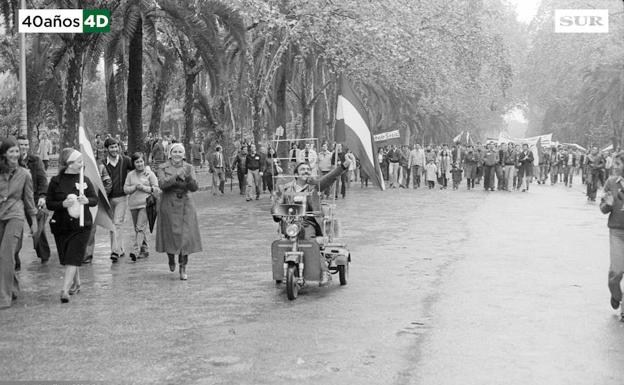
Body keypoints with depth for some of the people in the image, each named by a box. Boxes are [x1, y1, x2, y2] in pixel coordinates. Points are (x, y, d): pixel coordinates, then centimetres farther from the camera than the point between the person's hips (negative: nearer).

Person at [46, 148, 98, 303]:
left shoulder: (84, 180, 2)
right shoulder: (55, 181, -2)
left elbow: (95, 199, 4)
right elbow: (49, 203, -2)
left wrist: (87, 200, -17)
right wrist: (63, 204, -19)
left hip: (81, 226, -1)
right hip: (61, 225, 1)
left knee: (73, 258, -11)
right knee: (67, 258, 12)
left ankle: (65, 290, -16)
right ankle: (76, 284, 33)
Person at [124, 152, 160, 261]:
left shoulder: (150, 174, 1)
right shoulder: (130, 175, 10)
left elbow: (156, 189, -2)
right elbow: (125, 189, 5)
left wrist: (143, 187, -12)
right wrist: (135, 187, -11)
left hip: (145, 204, -5)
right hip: (133, 204, 5)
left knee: (140, 228, -14)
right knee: (137, 229, 10)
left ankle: (136, 251, -19)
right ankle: (145, 250, 21)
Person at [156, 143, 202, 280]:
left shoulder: (189, 168, 4)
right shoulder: (163, 168, 1)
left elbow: (194, 188, -4)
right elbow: (162, 184, -15)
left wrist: (188, 178, -25)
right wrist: (176, 176, -26)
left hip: (185, 205, 1)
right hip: (169, 205, -1)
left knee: (185, 235, -7)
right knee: (170, 234, 4)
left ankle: (183, 267, -2)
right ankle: (171, 259, 34)